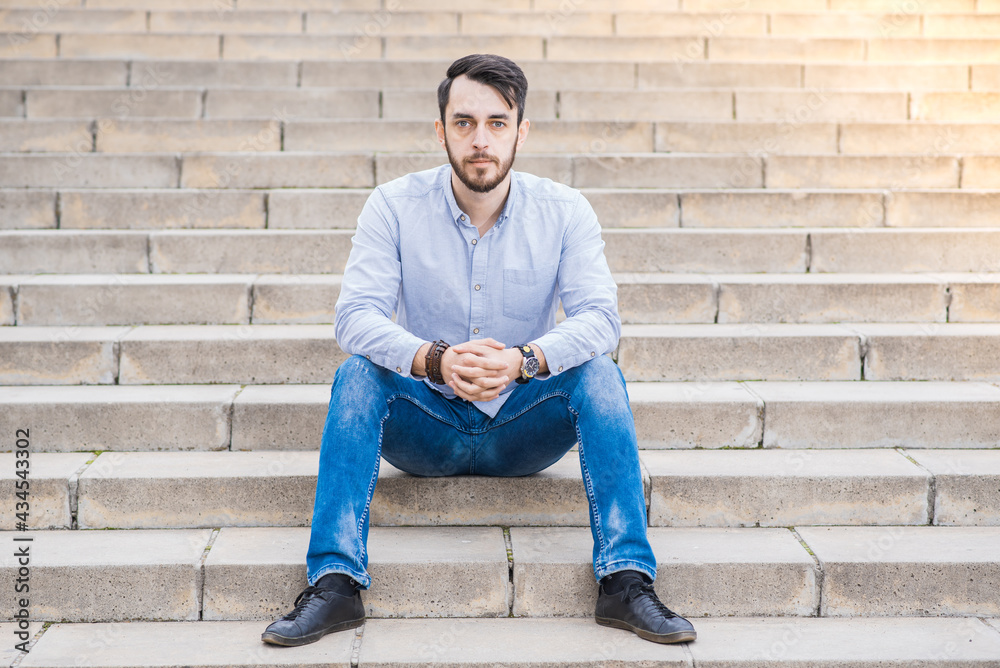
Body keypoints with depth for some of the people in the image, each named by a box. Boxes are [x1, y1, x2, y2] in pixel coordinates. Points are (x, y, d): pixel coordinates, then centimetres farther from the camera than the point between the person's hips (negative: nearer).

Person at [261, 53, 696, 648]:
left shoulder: (564, 211, -6)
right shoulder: (395, 207, -7)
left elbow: (600, 317, -17)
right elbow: (356, 315, -18)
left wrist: (524, 359, -37)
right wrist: (433, 360, -38)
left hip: (523, 426, 0)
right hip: (425, 426, 0)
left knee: (601, 374, -26)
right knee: (358, 373, -27)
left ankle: (626, 581, -27)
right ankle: (335, 583, -29)